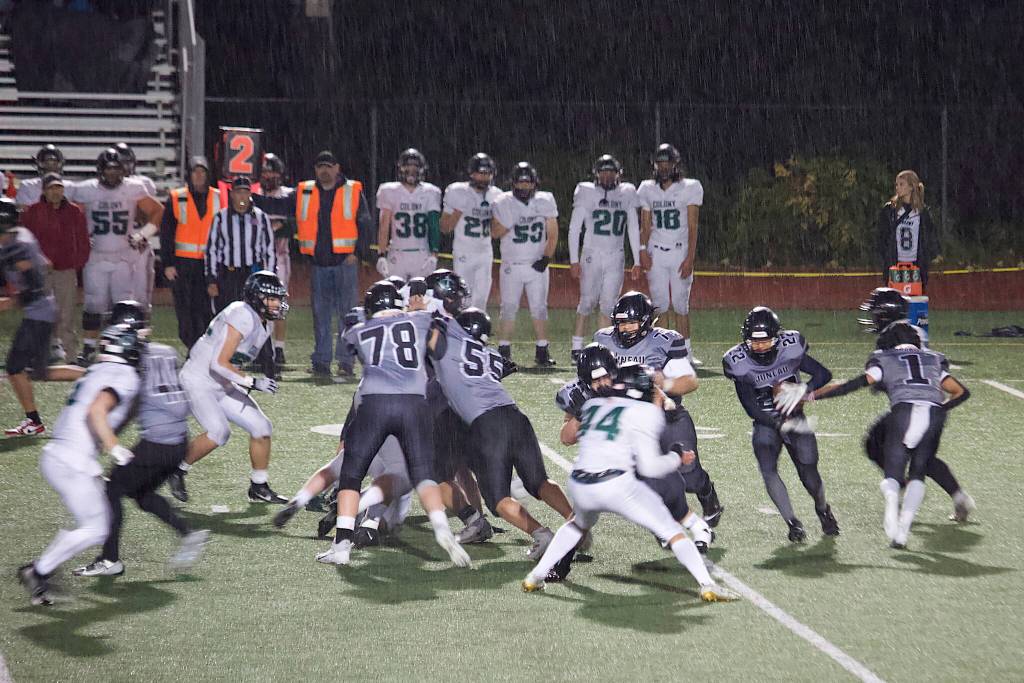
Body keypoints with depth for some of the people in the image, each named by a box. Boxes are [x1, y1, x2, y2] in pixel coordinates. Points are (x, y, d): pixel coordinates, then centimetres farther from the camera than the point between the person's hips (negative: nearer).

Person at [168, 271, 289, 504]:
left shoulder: (262, 324, 7)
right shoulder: (243, 317, -24)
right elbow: (219, 363, -26)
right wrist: (253, 382, -25)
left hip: (223, 386, 9)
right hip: (198, 381, -9)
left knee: (261, 428, 3)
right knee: (218, 432, -24)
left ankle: (259, 487, 17)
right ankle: (177, 472, -2)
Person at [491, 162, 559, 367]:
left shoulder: (545, 201, 2)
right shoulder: (504, 203, -2)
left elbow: (552, 234, 5)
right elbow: (494, 232, -2)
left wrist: (546, 258, -6)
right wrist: (510, 224, -20)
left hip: (537, 265, 1)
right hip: (511, 265, -1)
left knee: (539, 308, 1)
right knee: (509, 308, -3)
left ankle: (542, 351, 6)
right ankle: (503, 350, 3)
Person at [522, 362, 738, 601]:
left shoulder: (593, 405, 15)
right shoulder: (643, 412, 0)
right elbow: (649, 467, -5)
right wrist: (676, 458, 15)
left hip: (579, 487, 5)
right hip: (617, 486, -5)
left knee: (578, 525, 36)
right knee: (671, 530, 7)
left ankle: (535, 576, 32)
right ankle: (707, 585, -3)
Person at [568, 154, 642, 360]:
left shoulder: (627, 194, 8)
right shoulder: (586, 193, -1)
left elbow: (633, 230, 13)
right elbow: (574, 229, 1)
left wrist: (637, 261, 9)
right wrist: (574, 260, -5)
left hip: (616, 257, 3)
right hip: (592, 255, -3)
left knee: (608, 304, 1)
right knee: (587, 302, -3)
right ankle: (576, 347, 3)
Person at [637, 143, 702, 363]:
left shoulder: (689, 188, 1)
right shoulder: (648, 190, 9)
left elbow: (692, 227, -3)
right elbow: (645, 227, 11)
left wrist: (690, 258, -11)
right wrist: (642, 250, -5)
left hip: (681, 252, -1)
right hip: (656, 253, 2)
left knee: (681, 304, 0)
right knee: (660, 303, -5)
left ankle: (686, 352, 5)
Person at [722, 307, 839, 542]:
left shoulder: (791, 348, -15)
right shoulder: (738, 362, -15)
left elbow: (823, 374, -5)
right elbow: (750, 408, -14)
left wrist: (804, 389, -25)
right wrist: (779, 424, -27)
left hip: (794, 417, 0)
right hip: (765, 423, 0)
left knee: (808, 473, -1)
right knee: (768, 470, -20)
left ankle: (823, 509, 30)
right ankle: (793, 523, -10)